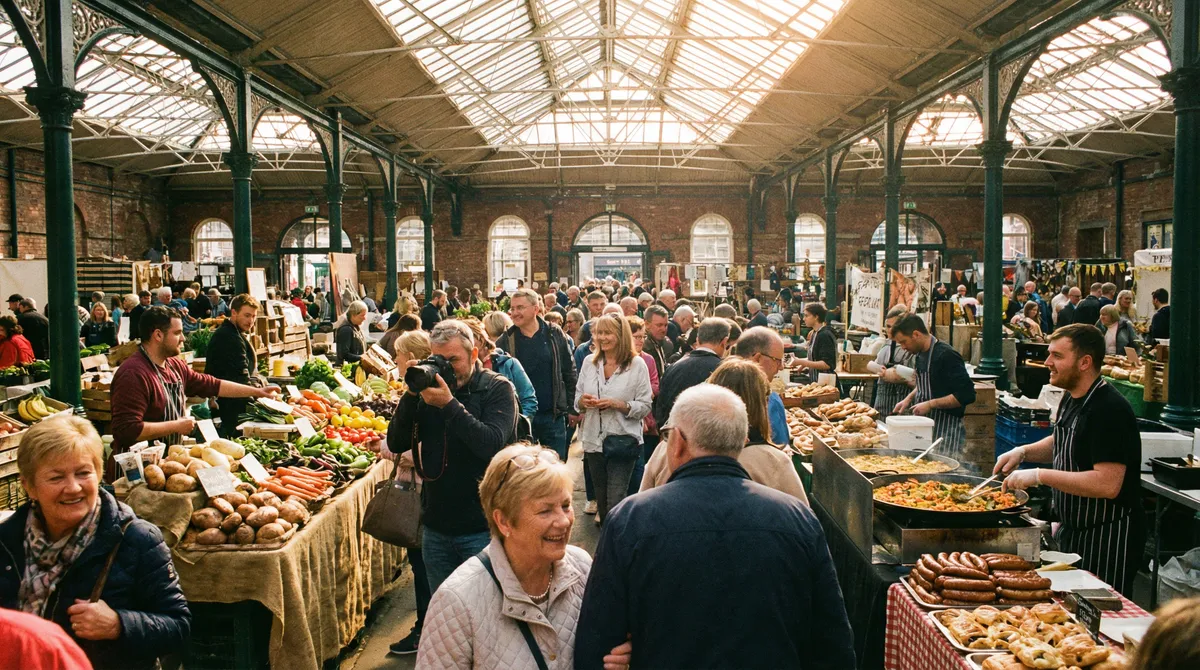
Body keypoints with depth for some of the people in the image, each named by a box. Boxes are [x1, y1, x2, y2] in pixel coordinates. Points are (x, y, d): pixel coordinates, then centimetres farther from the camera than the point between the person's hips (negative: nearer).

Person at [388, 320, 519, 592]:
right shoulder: (431, 388, 4)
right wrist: (411, 395, -12)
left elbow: (492, 444, -23)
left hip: (482, 528, -4)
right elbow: (396, 444, -1)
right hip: (436, 524, 5)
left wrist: (449, 404, -27)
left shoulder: (497, 388, -8)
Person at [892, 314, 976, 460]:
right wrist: (909, 399, 10)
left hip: (946, 430, -8)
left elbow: (967, 395, -23)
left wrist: (930, 404, -22)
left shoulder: (946, 356, -19)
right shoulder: (921, 354, 9)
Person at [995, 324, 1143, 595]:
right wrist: (1023, 452, 3)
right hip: (1072, 530, 9)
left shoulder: (1110, 409, -25)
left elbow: (1108, 484, -32)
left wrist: (1039, 475, -29)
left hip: (1106, 539, -9)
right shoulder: (1071, 398, 5)